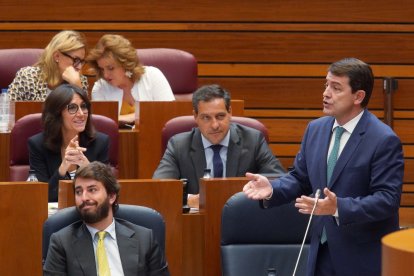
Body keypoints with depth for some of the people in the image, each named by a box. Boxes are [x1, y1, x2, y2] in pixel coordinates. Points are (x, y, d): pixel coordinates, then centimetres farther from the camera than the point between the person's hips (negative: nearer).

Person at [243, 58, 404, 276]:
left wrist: (338, 207, -33)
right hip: (323, 249, 6)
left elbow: (388, 199, -20)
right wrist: (272, 189, -7)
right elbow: (300, 178, 14)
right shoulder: (315, 129, 7)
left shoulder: (384, 141, -15)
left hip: (364, 258, -6)